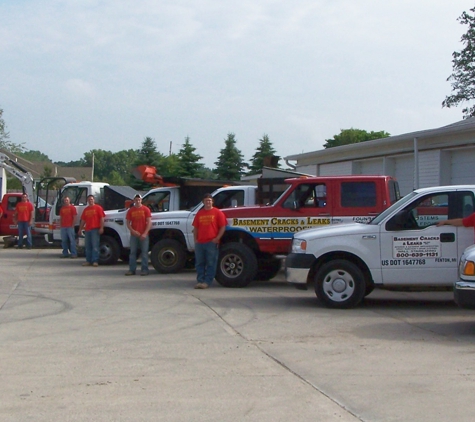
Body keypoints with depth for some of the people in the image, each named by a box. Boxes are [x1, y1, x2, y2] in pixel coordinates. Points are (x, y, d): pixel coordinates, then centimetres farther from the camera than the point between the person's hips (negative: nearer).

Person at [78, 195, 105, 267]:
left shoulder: (98, 208, 2)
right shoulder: (86, 209, 19)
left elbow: (102, 218, -4)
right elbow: (83, 220, 20)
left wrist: (101, 228, -13)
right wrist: (80, 229, 14)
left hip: (95, 229, -6)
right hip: (87, 230, 6)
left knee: (95, 245, -9)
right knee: (88, 246, 7)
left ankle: (95, 261, -10)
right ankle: (88, 261, 10)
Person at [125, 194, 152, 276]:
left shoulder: (146, 209, 1)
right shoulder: (130, 210, 7)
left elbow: (149, 222, -2)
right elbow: (128, 223, 7)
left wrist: (145, 233, -11)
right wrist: (133, 231, -9)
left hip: (143, 235, -2)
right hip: (134, 235, 2)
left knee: (144, 252, -2)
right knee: (133, 252, 4)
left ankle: (144, 270, 1)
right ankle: (132, 270, 8)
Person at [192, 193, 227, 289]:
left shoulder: (217, 213, 2)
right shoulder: (199, 213, 16)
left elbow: (223, 227, -1)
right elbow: (195, 228, 18)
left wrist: (217, 238, -10)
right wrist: (195, 239, 6)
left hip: (212, 242, -4)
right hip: (199, 243, 5)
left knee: (211, 263, -4)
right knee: (199, 263, 6)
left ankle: (207, 282, -1)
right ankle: (200, 281, 11)